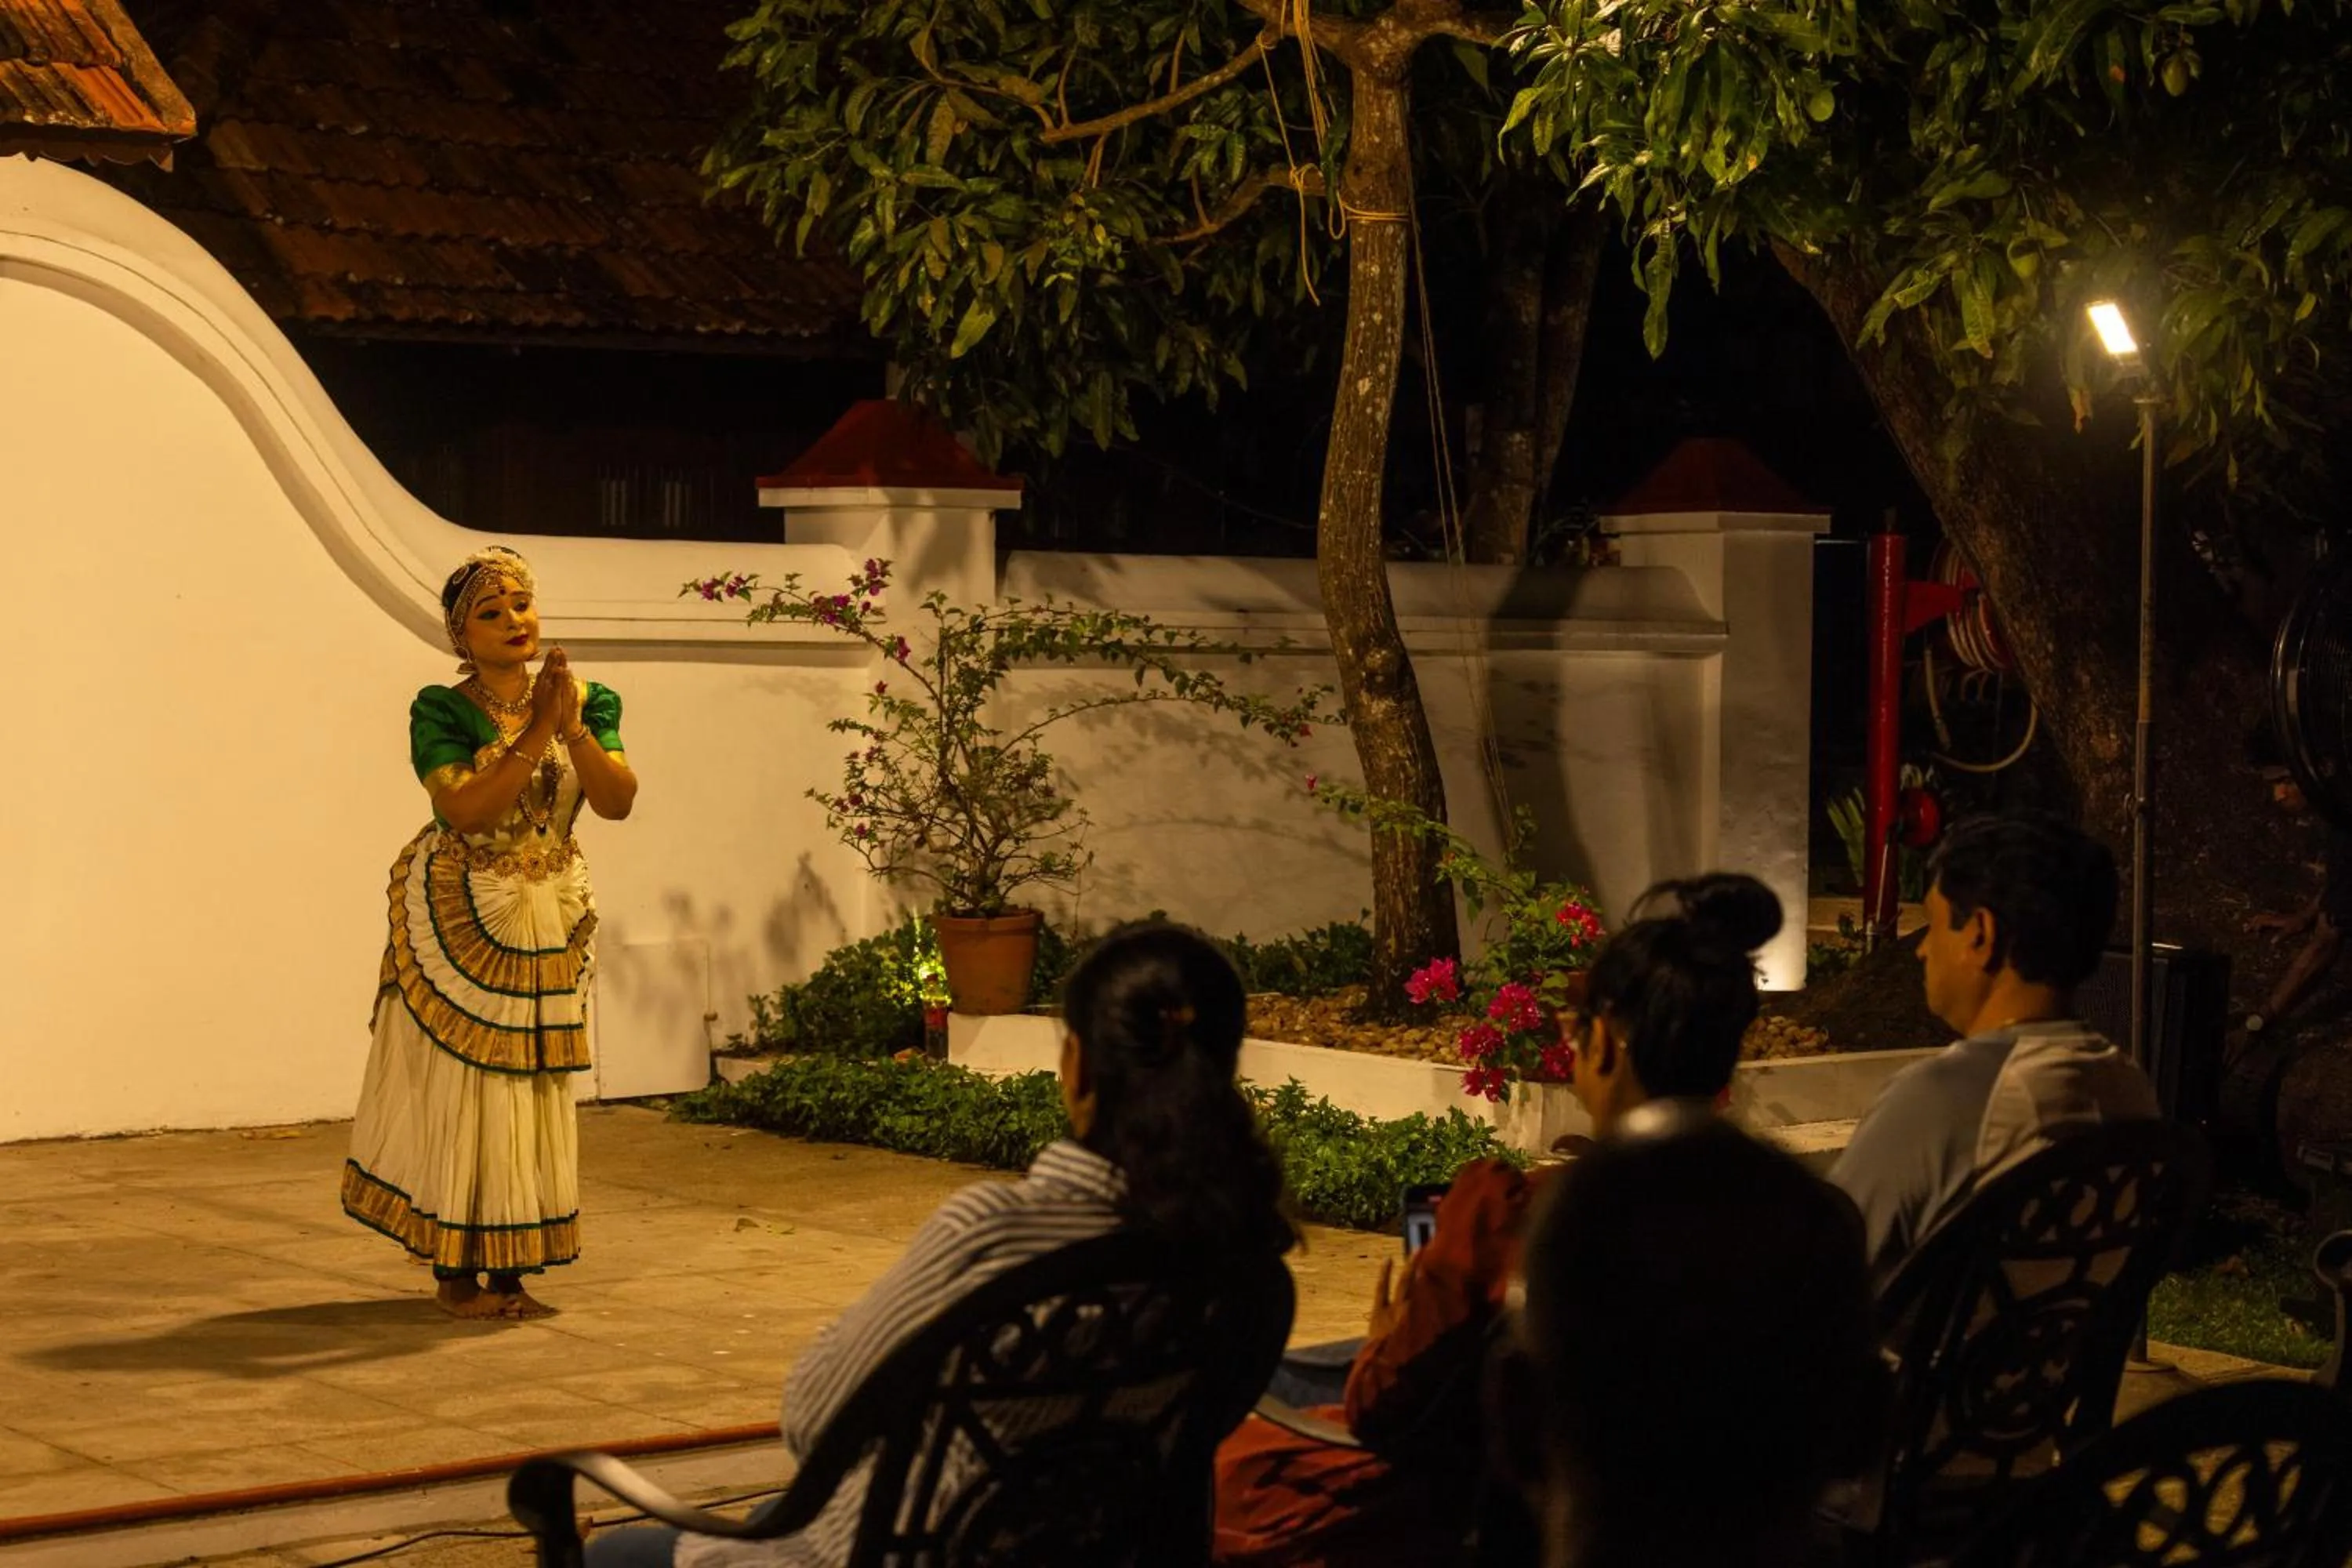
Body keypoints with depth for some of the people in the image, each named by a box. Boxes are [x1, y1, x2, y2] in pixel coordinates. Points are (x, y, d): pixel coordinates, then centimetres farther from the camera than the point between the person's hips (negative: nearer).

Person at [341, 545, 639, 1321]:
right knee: (457, 1088, -4)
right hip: (458, 922, -4)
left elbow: (618, 801, -10)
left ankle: (510, 1271, 13)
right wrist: (536, 735, -25)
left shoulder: (588, 702, 3)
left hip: (550, 928, 4)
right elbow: (463, 807, -23)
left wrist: (575, 729, -23)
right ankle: (456, 1272, 5)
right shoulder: (442, 711, -9)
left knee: (531, 1089, 6)